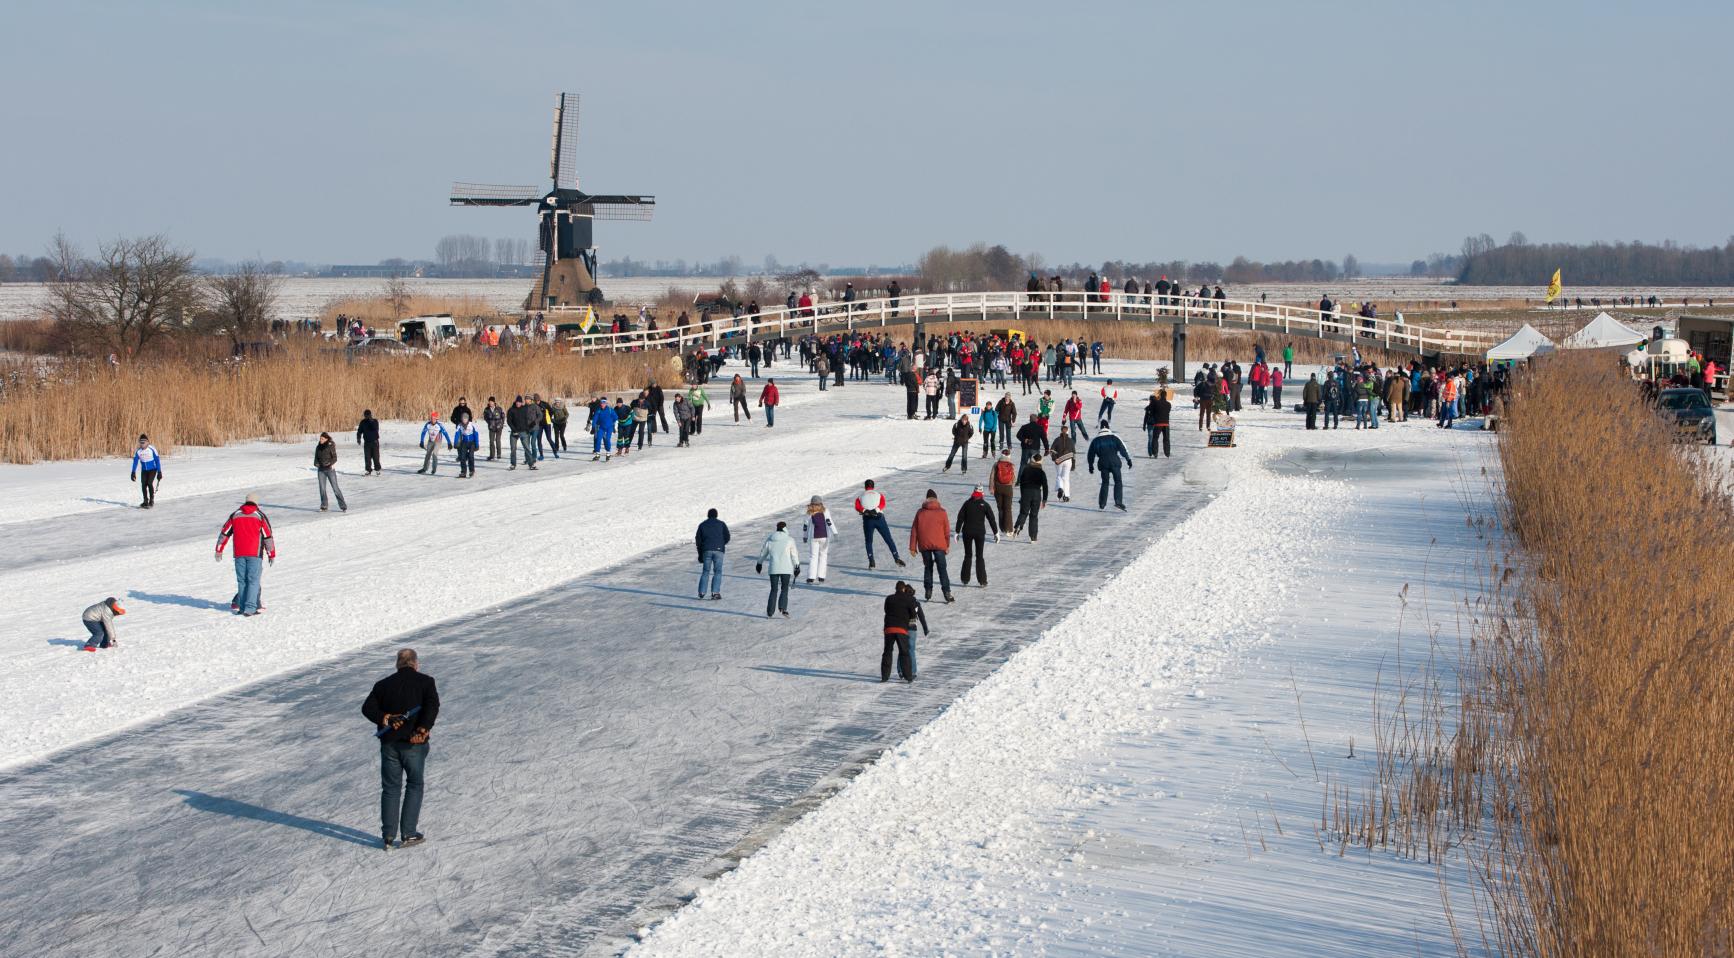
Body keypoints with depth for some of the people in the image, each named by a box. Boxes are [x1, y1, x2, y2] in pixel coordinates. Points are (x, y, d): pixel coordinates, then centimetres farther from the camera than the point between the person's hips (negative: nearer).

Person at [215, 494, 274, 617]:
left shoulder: (235, 515, 10)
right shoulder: (260, 516, 1)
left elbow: (224, 533, 12)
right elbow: (268, 536, 0)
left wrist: (219, 551, 20)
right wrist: (272, 555, 5)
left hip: (239, 554, 3)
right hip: (255, 554, -3)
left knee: (242, 581, 11)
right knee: (253, 581, -2)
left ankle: (242, 606, 10)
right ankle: (250, 608, -10)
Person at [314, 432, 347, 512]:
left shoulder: (331, 446, -6)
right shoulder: (318, 447, 8)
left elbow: (335, 458, -9)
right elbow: (316, 458, 13)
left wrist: (331, 463, -26)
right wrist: (316, 463, -7)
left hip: (330, 469, -5)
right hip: (321, 470, 5)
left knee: (335, 488, -6)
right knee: (322, 488, 2)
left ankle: (343, 506, -2)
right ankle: (324, 506, 12)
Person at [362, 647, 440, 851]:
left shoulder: (383, 684, 8)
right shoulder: (425, 682, -1)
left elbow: (368, 708, -4)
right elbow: (432, 705, -17)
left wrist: (384, 718, -13)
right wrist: (423, 729, -22)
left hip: (389, 743, 2)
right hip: (414, 743, -2)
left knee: (390, 788, 10)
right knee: (415, 785, 11)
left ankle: (388, 836, 7)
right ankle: (409, 834, 5)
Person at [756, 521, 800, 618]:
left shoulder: (769, 540, 5)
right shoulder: (789, 540, -2)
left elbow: (763, 553, 16)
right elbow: (794, 555, 1)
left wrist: (759, 563, 31)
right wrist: (797, 566, 11)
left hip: (773, 569, 2)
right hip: (786, 569, -2)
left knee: (774, 590, 10)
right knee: (784, 588, 8)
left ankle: (770, 612, 7)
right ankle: (783, 608, -13)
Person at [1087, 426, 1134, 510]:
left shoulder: (1095, 440, 12)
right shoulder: (1114, 438, 6)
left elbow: (1091, 454, 17)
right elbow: (1122, 449, 0)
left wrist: (1090, 465, 28)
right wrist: (1128, 459, 1)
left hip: (1103, 463, 2)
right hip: (1114, 461, -2)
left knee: (1105, 483, 14)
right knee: (1118, 482, 4)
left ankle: (1102, 504, 11)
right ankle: (1118, 502, -11)